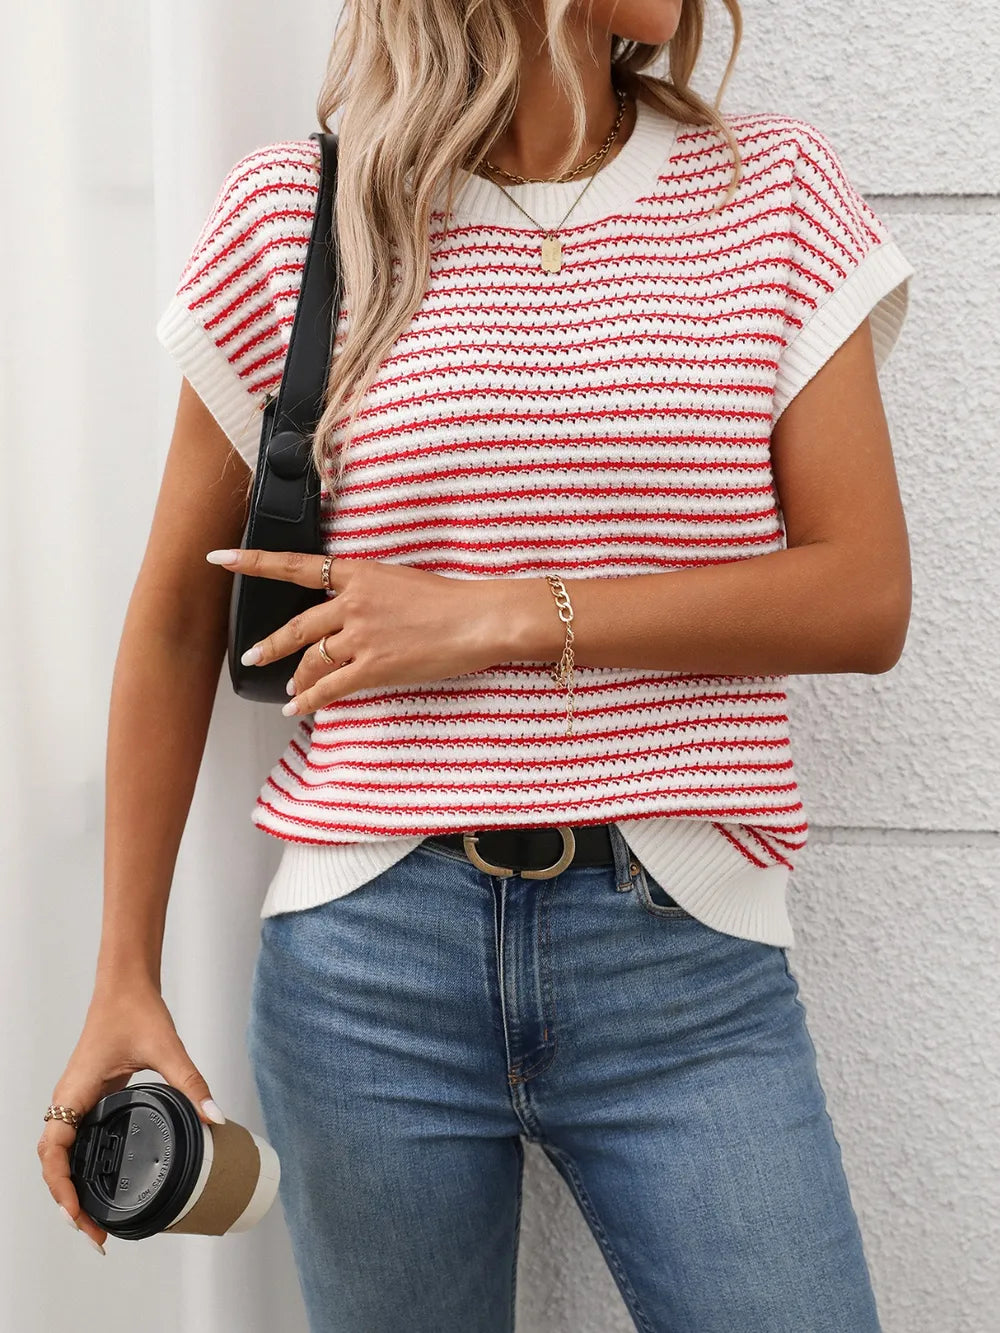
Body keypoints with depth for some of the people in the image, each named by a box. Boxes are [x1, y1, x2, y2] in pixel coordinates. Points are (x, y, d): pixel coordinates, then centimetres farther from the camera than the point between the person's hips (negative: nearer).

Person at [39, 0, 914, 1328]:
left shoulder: (773, 189, 4)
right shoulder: (289, 216, 2)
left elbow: (868, 597, -3)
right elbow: (175, 622, 7)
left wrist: (503, 623, -12)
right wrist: (125, 983, 7)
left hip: (686, 963, 1)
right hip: (367, 958, 0)